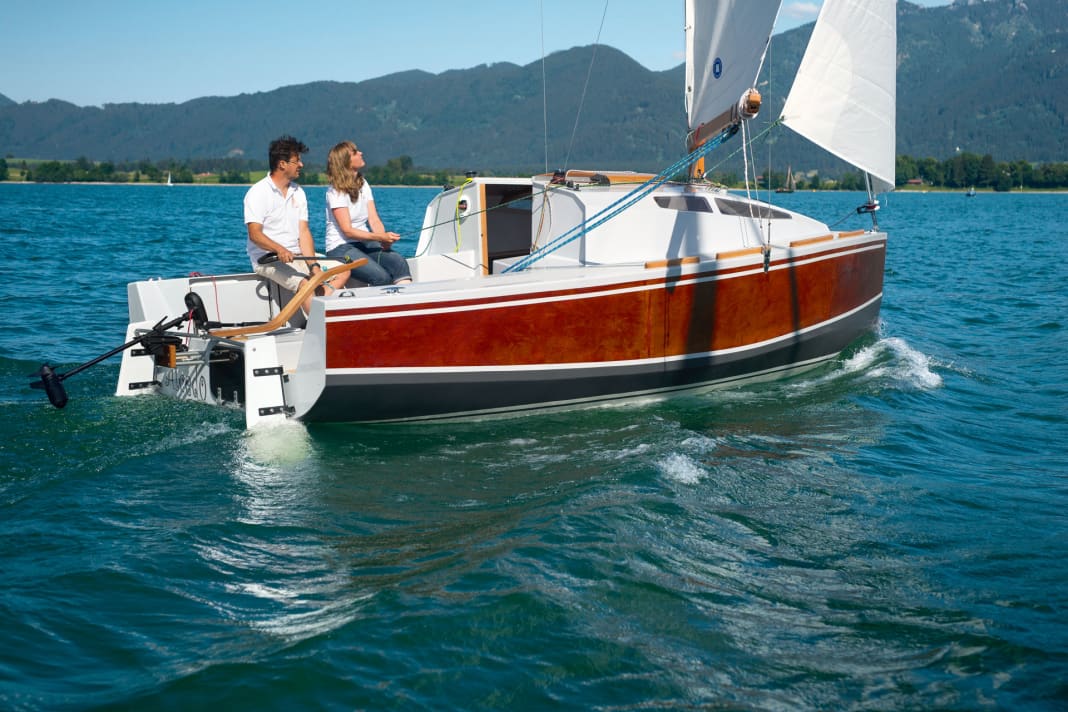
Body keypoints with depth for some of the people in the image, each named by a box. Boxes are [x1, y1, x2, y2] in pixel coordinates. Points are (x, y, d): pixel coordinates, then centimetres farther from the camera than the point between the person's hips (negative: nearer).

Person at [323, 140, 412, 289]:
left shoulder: (363, 185, 12)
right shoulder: (336, 192, -8)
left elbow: (374, 221, 4)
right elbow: (347, 231, -16)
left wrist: (385, 240, -17)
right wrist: (380, 237, -26)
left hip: (365, 243, 6)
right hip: (341, 247, -6)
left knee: (399, 261, -24)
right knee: (382, 277, -29)